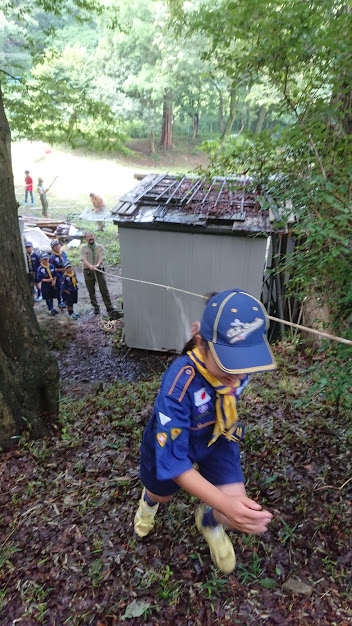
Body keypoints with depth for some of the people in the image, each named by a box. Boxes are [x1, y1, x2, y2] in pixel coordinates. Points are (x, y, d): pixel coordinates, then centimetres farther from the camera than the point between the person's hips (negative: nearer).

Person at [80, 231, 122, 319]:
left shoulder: (100, 247, 3)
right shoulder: (83, 248, 4)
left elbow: (101, 258, -12)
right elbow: (84, 259, -12)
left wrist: (97, 265, -34)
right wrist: (90, 265, -33)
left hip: (99, 270, -1)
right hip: (88, 271, 1)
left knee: (104, 290, -5)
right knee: (91, 291, 9)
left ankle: (110, 309, -4)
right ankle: (96, 307, 27)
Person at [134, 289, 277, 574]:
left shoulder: (241, 364, -29)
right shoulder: (179, 382, -44)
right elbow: (172, 459, -40)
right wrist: (223, 502, -50)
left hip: (217, 439, 3)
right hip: (172, 442, -2)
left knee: (239, 512, -8)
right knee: (162, 494, 26)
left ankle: (208, 520, 31)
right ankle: (149, 499, 68)